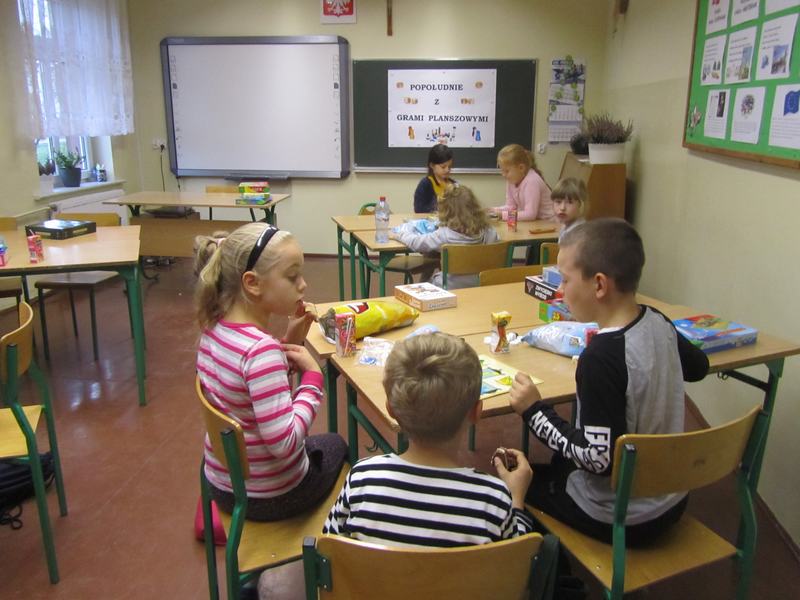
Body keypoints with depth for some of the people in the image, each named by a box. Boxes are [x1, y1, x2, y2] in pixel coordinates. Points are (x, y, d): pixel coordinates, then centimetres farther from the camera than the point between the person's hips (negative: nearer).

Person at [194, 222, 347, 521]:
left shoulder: (214, 328, -7)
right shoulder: (261, 349, -33)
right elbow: (285, 442, -34)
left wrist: (289, 342, -5)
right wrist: (312, 373, -26)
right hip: (269, 496, -7)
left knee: (330, 443, 34)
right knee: (336, 445, 27)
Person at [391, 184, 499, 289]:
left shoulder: (445, 234, -23)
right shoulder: (488, 231, -12)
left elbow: (416, 243, -13)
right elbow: (496, 239, 9)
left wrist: (398, 235, 7)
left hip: (451, 288, -4)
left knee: (430, 271, 31)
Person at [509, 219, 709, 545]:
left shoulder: (601, 358, -32)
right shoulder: (658, 322, -7)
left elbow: (599, 459, -29)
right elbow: (698, 366, 14)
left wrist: (534, 410, -22)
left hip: (621, 520, -7)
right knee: (559, 463, 30)